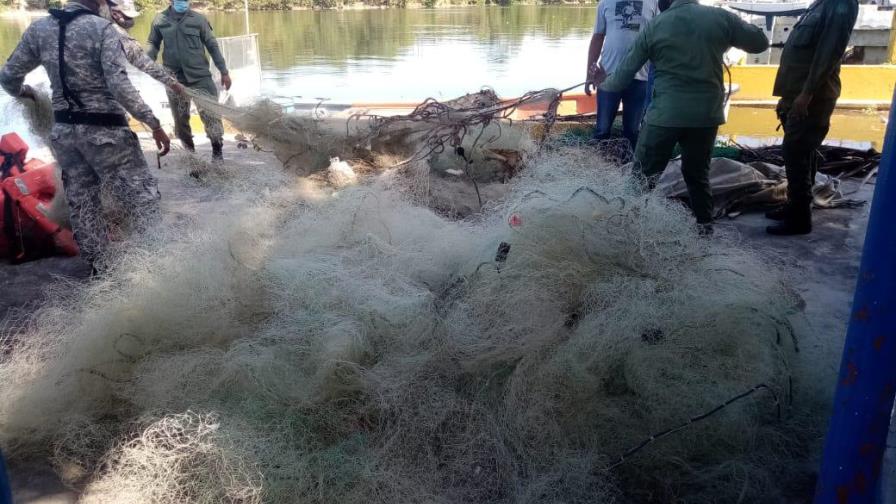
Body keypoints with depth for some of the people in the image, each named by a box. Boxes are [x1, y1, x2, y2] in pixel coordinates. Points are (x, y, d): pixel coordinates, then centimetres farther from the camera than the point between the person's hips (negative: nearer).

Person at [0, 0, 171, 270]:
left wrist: (23, 92, 33)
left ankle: (99, 268, 24)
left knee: (81, 202, 14)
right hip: (103, 129, -6)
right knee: (141, 194, -1)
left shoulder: (38, 28, 5)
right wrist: (154, 123, -18)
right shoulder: (101, 28, -12)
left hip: (63, 130, 7)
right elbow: (119, 86, -21)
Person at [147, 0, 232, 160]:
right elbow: (153, 44, 11)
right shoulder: (160, 20, 2)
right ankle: (189, 150, 27)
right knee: (180, 117, 10)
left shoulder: (198, 19, -2)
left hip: (200, 75, -2)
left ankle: (217, 150, 5)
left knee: (210, 112, -6)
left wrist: (224, 71, 1)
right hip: (174, 77, 2)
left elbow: (212, 45, 2)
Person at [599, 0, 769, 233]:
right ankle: (705, 227, 20)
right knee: (698, 174, 18)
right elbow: (760, 42, 12)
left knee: (643, 174, 7)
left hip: (666, 114, -3)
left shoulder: (654, 27, 0)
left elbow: (625, 71, 6)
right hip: (707, 114, 3)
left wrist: (604, 85, 25)